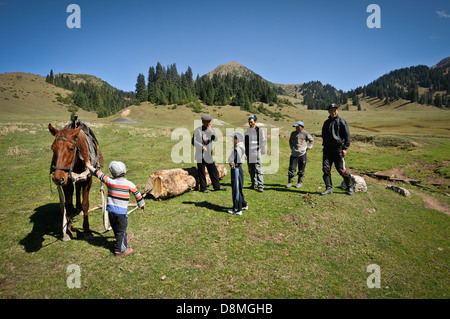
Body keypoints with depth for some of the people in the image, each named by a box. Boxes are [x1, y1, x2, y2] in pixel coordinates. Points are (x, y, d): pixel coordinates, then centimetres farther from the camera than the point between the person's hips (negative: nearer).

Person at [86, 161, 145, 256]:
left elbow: (99, 174, 10)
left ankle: (124, 239, 46)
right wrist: (142, 204, 20)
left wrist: (90, 167, 27)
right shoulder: (129, 184, -10)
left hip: (111, 210, 4)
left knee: (115, 228, 23)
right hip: (121, 211, -4)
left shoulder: (109, 181, -5)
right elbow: (137, 194, 2)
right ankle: (120, 250, 15)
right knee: (121, 230, 7)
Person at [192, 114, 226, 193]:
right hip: (200, 155, -4)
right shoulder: (198, 130, -5)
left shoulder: (211, 129, 8)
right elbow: (193, 141, -9)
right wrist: (201, 146, -22)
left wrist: (210, 131, -16)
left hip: (208, 155, 4)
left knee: (213, 171, 8)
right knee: (201, 172, 2)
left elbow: (215, 139, -4)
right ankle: (203, 188, 13)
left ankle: (217, 186, 20)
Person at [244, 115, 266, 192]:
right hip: (249, 153, 5)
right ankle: (254, 184, 23)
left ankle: (260, 186, -8)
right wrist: (245, 152, 12)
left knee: (258, 169, -10)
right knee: (251, 170, 10)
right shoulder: (247, 131, 13)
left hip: (256, 152, -5)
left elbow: (264, 141, 1)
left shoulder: (260, 131, 0)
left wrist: (259, 149, -8)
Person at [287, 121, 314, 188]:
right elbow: (290, 141, 25)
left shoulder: (305, 134, -2)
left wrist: (307, 148, 1)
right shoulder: (293, 133, 8)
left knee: (301, 170, 5)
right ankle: (290, 182, 11)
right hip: (294, 154, 2)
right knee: (291, 168, -1)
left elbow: (312, 141, 9)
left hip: (302, 154, -2)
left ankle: (300, 182, 18)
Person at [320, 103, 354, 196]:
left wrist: (345, 148, -9)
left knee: (341, 169, -2)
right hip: (327, 149, 5)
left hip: (338, 148, -5)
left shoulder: (342, 121, -1)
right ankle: (329, 188, 4)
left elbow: (347, 135, -3)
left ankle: (350, 187, 17)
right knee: (326, 168, -4)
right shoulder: (326, 122, 15)